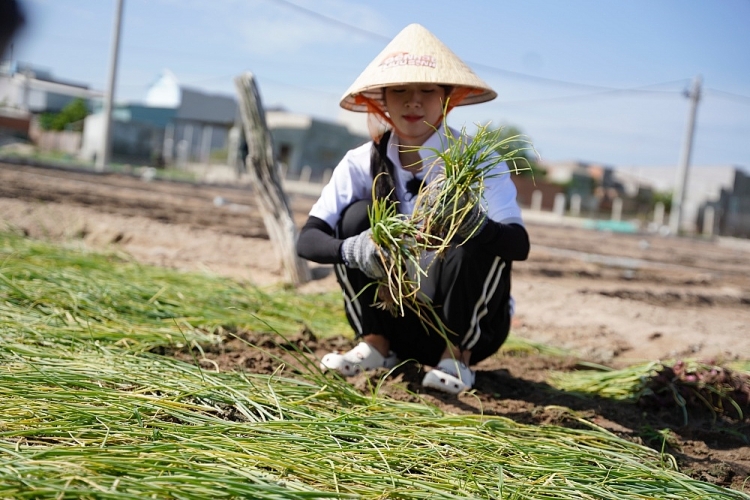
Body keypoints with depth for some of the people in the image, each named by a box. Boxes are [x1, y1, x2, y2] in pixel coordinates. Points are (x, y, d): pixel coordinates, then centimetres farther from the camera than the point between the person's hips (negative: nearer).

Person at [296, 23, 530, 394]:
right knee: (359, 215, -17)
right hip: (398, 316, 2)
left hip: (470, 321, -2)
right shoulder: (363, 163, -8)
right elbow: (307, 240, -17)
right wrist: (353, 249, -39)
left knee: (475, 235, -28)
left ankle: (457, 354, -11)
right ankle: (376, 345, -6)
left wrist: (475, 223, -51)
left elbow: (520, 245, -29)